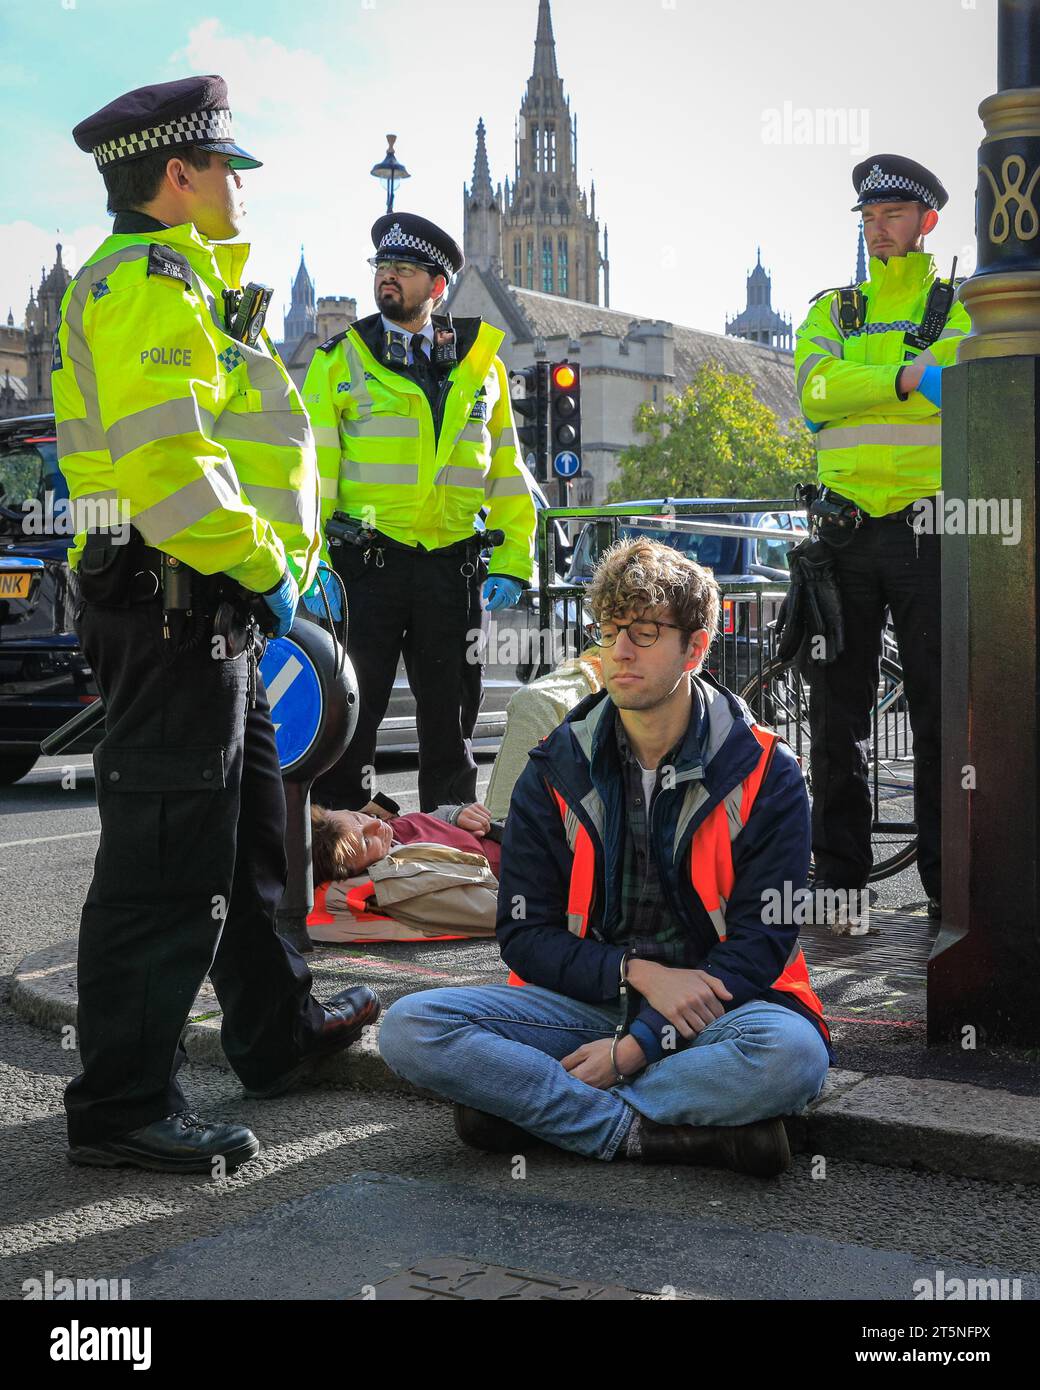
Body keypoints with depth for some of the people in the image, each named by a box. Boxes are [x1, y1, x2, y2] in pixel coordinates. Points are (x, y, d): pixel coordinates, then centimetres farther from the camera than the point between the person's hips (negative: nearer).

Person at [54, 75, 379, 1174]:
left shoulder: (173, 282, 23)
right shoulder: (150, 281, -12)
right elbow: (166, 460, -24)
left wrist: (262, 571, 18)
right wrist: (261, 567, -18)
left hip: (204, 612, 11)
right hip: (178, 605, -11)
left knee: (245, 835, 20)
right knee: (167, 859, -7)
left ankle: (278, 1032, 34)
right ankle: (121, 1104, 2)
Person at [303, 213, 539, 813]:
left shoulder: (480, 365, 11)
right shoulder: (340, 360, 3)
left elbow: (507, 470, 11)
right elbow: (312, 471, -3)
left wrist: (512, 561, 2)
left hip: (452, 566, 3)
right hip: (366, 561, -2)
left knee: (451, 723, 11)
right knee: (351, 716, 1)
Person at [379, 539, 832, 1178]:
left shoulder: (767, 775, -4)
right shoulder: (555, 771, 3)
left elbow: (763, 941, -7)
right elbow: (524, 934, 2)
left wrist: (640, 1043, -17)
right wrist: (638, 973, -16)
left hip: (715, 1005, -2)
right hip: (586, 1000, 2)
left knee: (793, 1054, -37)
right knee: (409, 1028, -21)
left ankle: (533, 1105, -23)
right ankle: (653, 1132, -26)